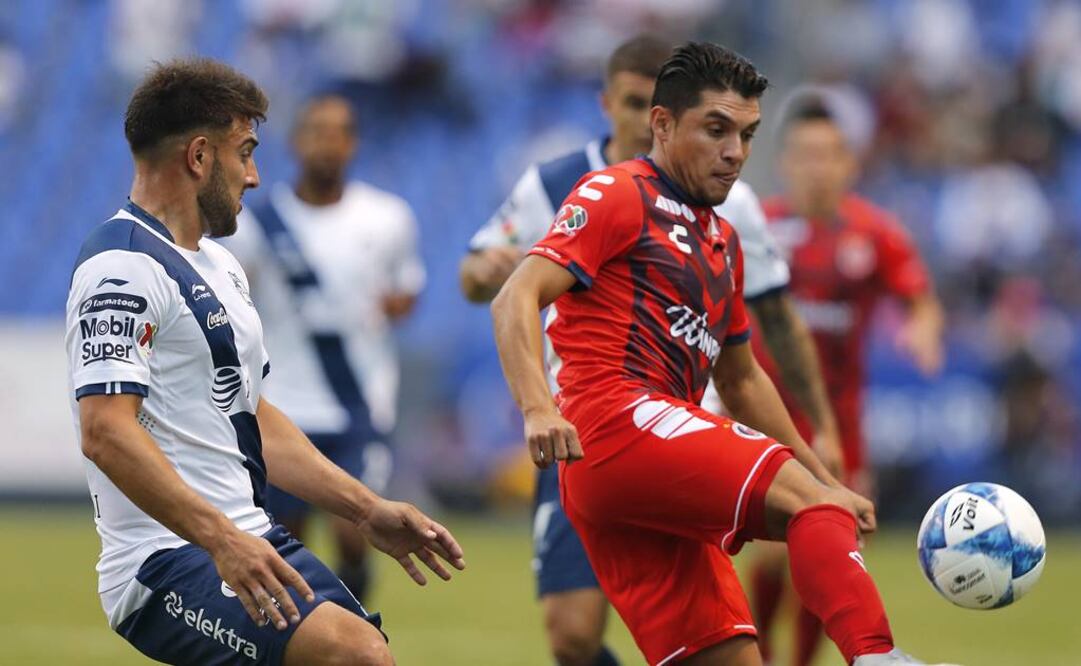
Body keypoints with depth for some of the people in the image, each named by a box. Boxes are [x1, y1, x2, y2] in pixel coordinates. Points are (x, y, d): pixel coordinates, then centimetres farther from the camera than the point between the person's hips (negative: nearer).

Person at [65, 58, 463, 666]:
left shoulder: (220, 267, 21)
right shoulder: (124, 268, -12)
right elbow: (106, 432, -23)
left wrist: (369, 512, 23)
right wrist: (221, 538, -30)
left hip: (246, 542, 10)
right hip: (167, 562, -10)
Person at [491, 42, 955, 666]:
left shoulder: (722, 243, 27)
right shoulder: (616, 195, 2)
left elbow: (742, 381, 37)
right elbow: (516, 301, -9)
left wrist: (826, 480, 32)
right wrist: (539, 409, -26)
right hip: (615, 425, -9)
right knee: (809, 501, -26)